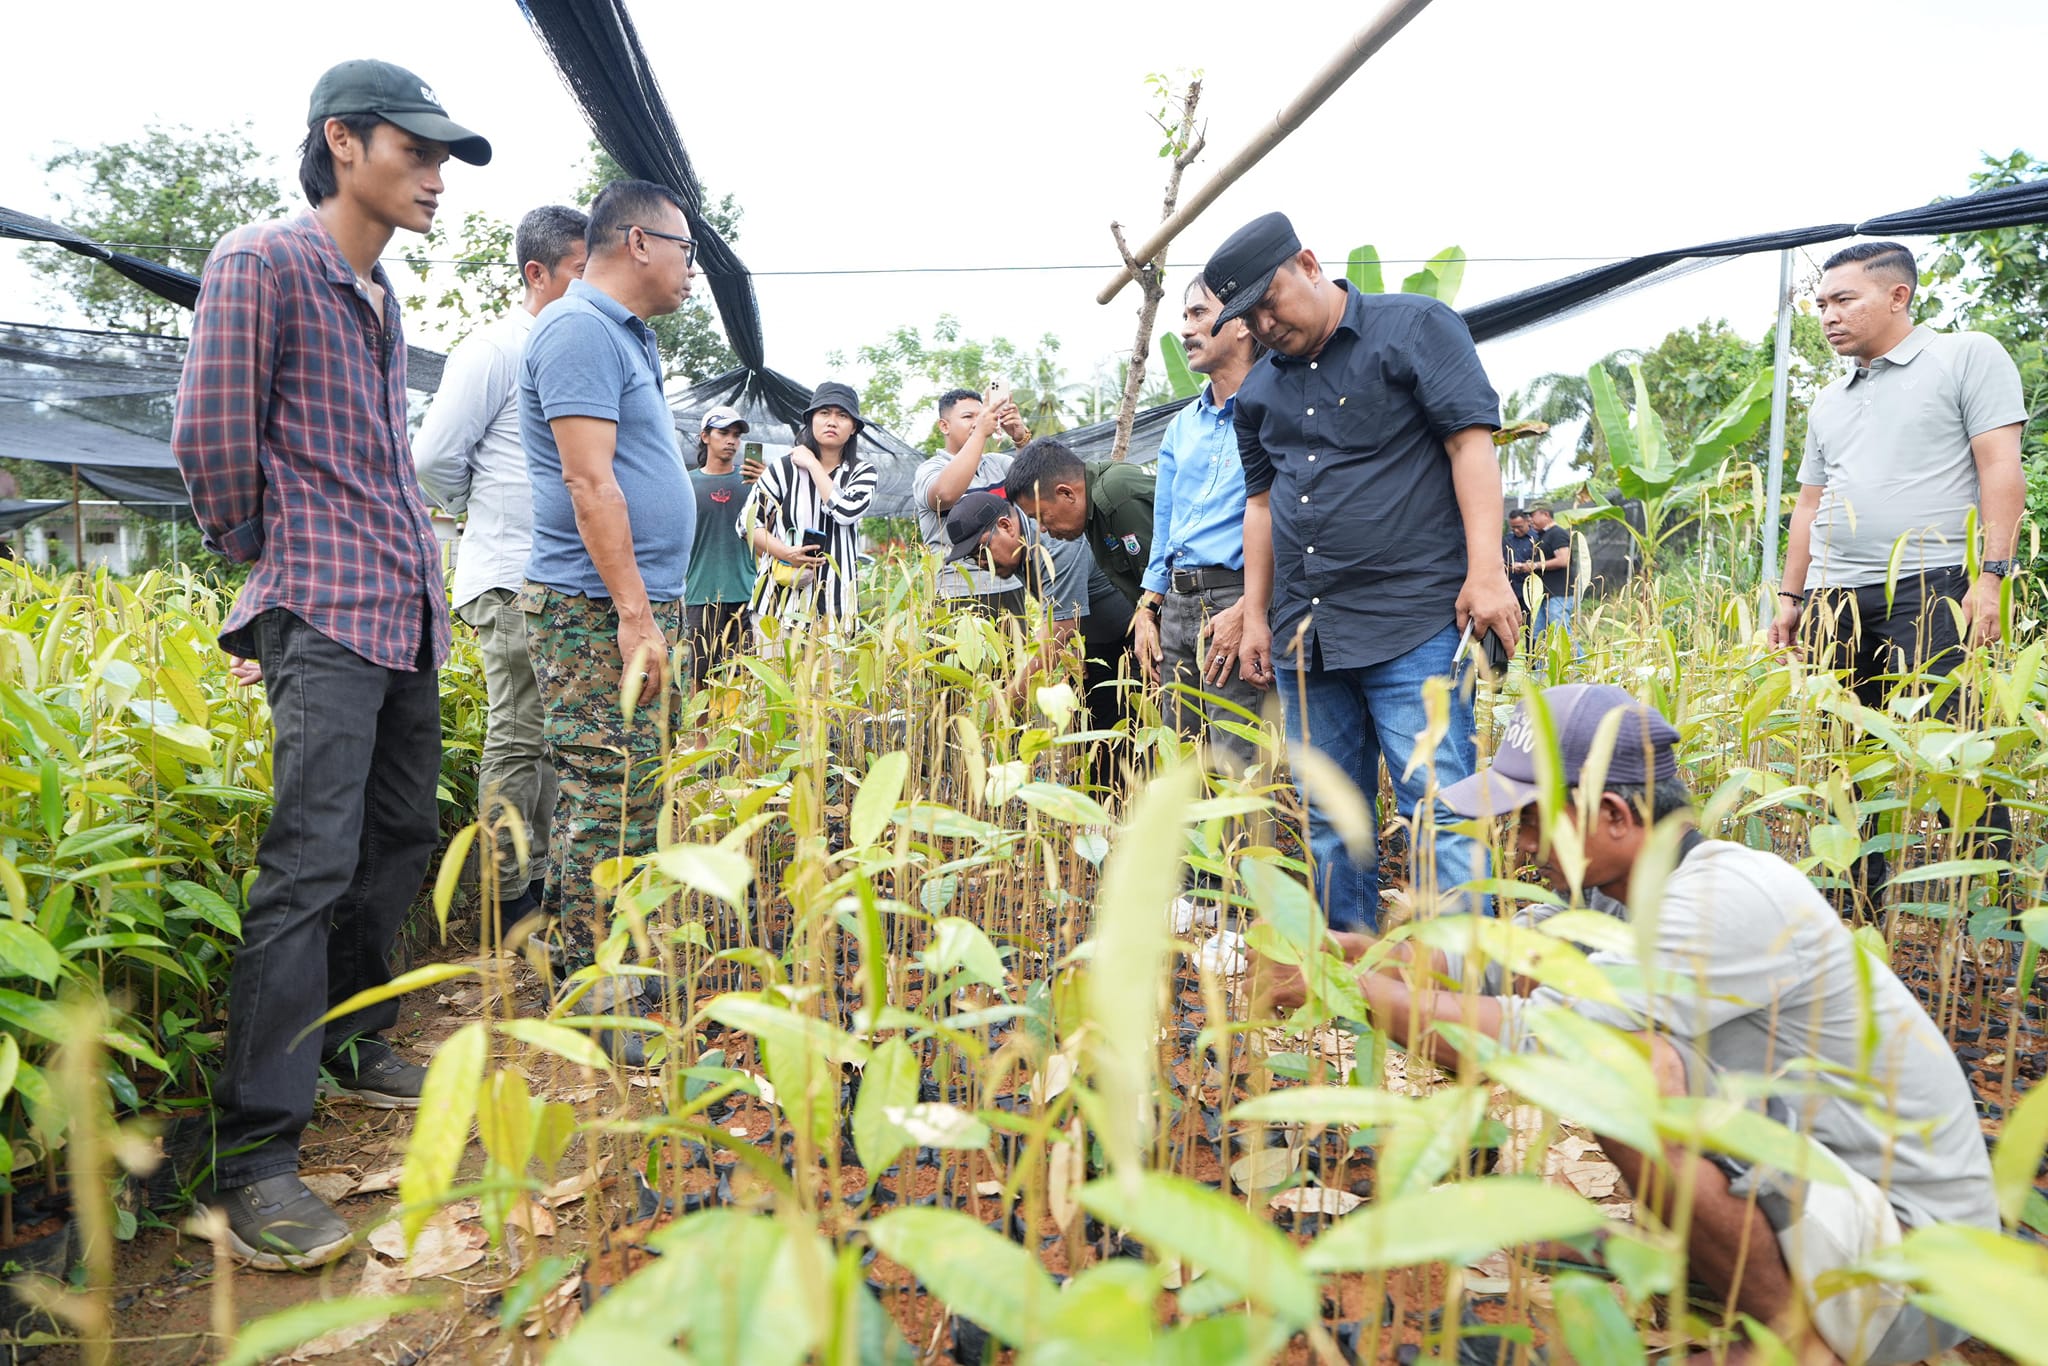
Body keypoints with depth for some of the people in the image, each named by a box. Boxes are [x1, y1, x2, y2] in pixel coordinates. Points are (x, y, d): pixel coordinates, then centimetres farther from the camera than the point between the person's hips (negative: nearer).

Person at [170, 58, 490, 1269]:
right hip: (326, 616, -9)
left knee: (402, 840, 14)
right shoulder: (264, 263, -5)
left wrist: (425, 564, 15)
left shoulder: (385, 296, 19)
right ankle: (256, 1157, -8)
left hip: (410, 614, 9)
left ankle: (356, 1046, 31)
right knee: (311, 863, -14)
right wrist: (265, 560, 0)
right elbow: (211, 435, -9)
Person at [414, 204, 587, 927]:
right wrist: (487, 512, 7)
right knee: (517, 740, -3)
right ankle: (508, 901, 6)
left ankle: (539, 880, 23)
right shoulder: (495, 349, -8)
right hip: (515, 580, -8)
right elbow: (434, 457, -8)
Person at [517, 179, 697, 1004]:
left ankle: (583, 961, 24)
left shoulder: (625, 335, 21)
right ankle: (597, 1003, 0)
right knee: (611, 801, -8)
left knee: (615, 799, 14)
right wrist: (634, 613, -24)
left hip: (632, 604, 10)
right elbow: (589, 481, -20)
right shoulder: (581, 330, -11)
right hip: (601, 612, -10)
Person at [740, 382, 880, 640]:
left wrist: (812, 465, -3)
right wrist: (785, 552, -9)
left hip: (835, 600, 0)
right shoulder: (784, 468, 7)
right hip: (781, 595, 0)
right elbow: (748, 522, 7)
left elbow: (846, 511, -12)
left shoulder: (863, 473, 9)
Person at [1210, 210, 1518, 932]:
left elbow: (1472, 441, -7)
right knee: (1327, 817, 10)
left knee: (1436, 805, -8)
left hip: (1415, 625, -6)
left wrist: (1485, 570, -16)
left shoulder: (1416, 328, 1)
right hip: (1303, 635, 7)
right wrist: (1256, 615, 18)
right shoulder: (1260, 387, 18)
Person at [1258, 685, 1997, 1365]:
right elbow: (1498, 959, 5)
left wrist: (1349, 987, -24)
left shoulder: (1728, 899, -28)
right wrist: (1359, 950, -10)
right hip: (1811, 1175, 9)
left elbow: (1527, 1042, -33)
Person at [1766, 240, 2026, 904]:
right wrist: (1790, 596, 17)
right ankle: (1866, 905, 13)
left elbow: (2001, 468, -5)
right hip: (1834, 600, 6)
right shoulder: (1829, 403, 22)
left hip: (1929, 588, -6)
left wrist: (1992, 575, -14)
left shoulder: (1969, 356, 4)